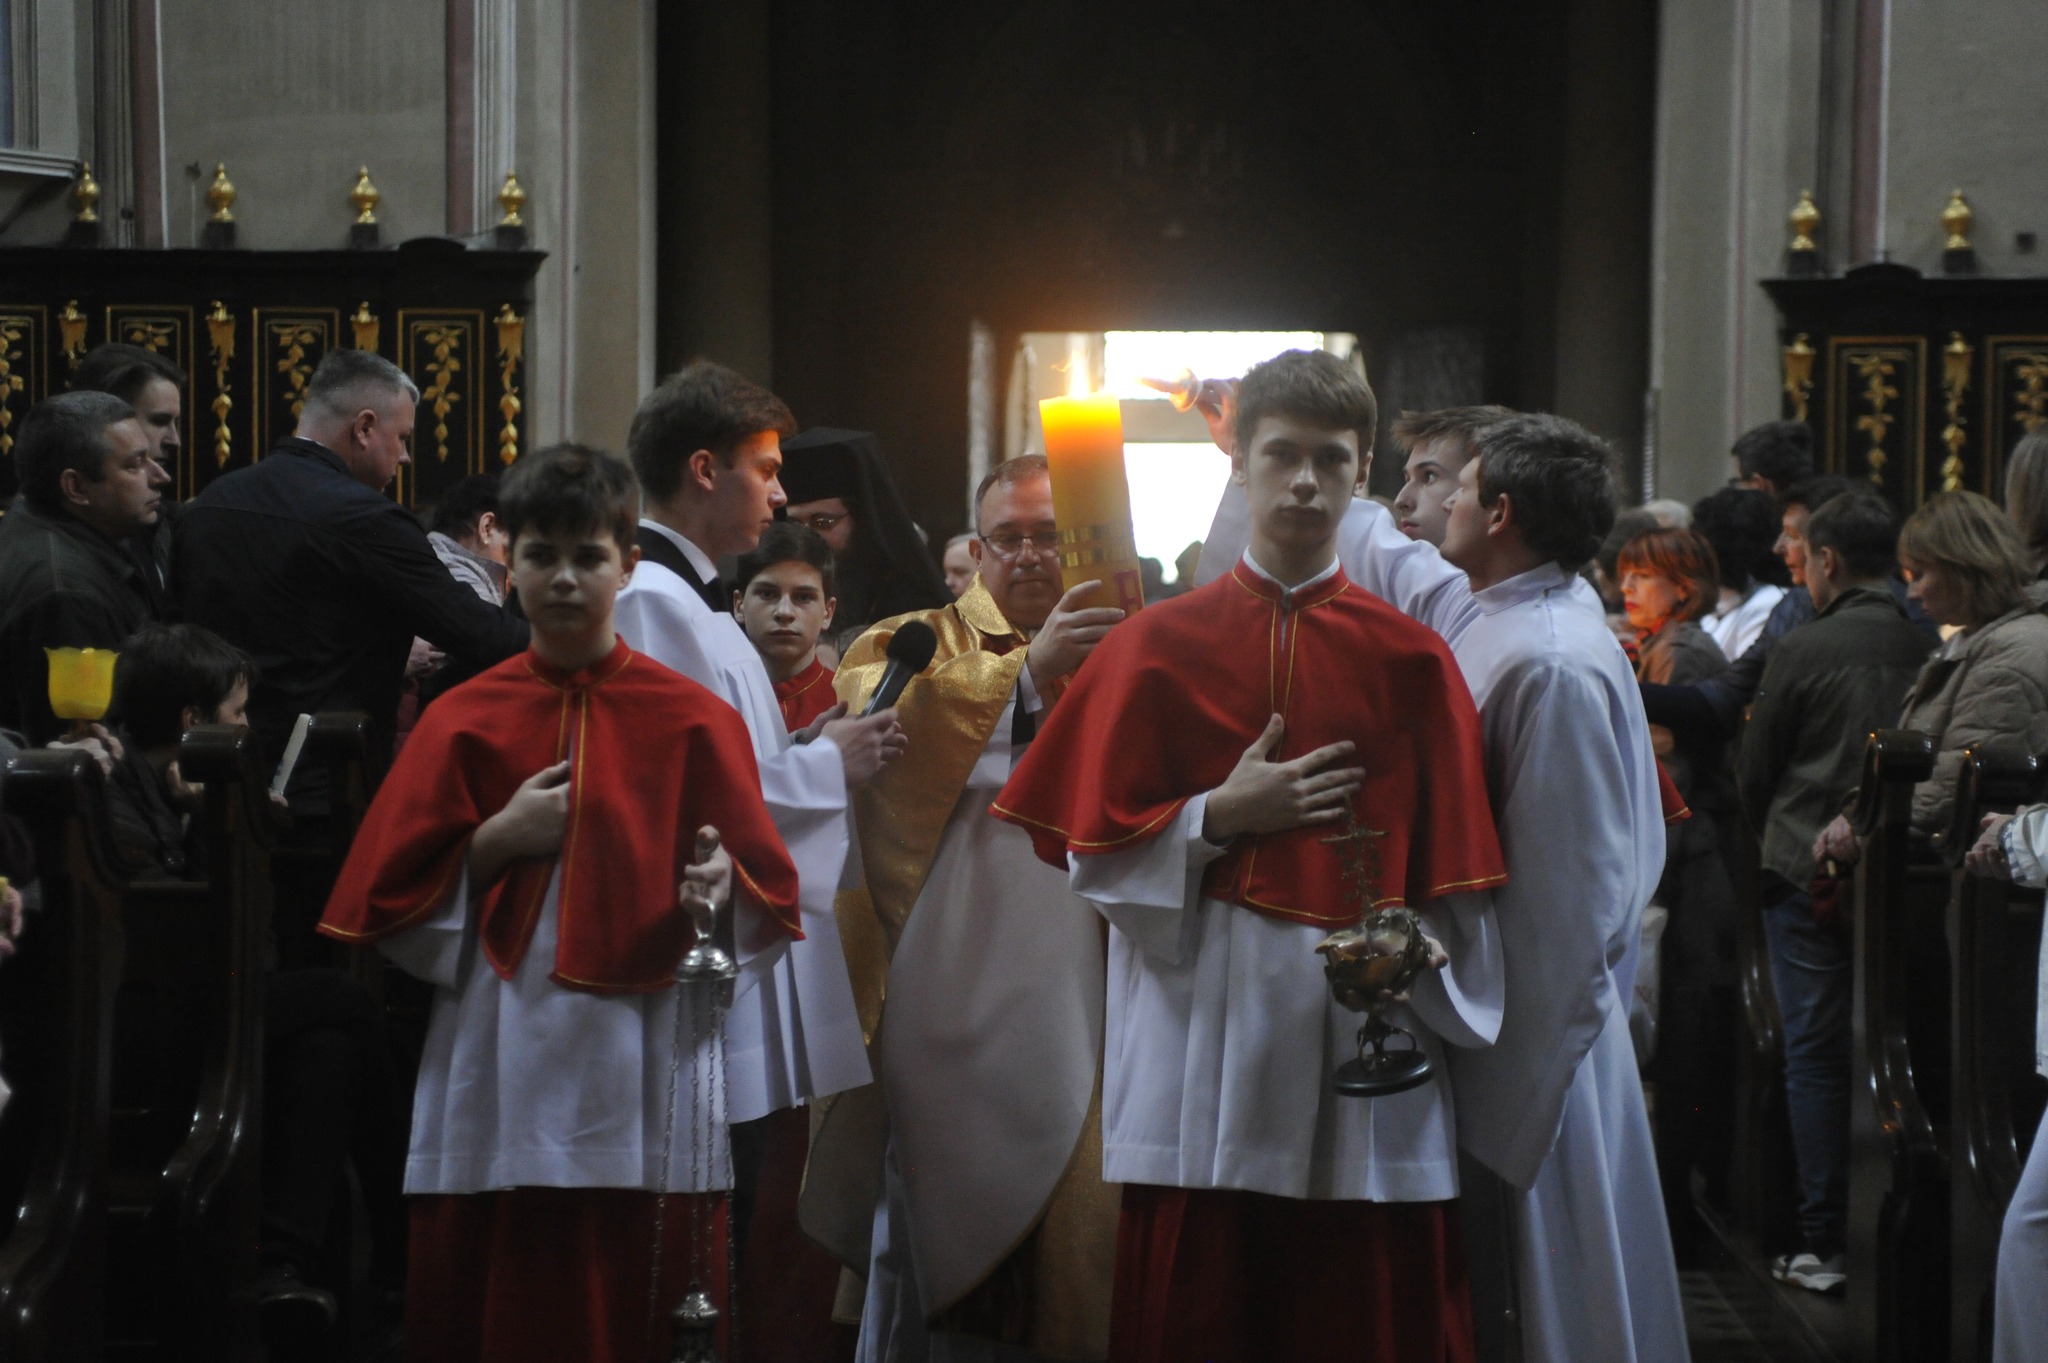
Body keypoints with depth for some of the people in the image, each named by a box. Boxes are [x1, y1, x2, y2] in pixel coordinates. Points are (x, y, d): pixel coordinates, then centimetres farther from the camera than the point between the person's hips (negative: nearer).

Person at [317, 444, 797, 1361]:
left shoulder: (693, 721, 3)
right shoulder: (463, 722, 6)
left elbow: (765, 892, 3)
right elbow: (393, 900, 5)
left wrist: (717, 880, -18)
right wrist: (498, 840, -8)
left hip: (645, 1082, -1)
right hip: (499, 1078, 1)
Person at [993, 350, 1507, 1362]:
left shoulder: (1410, 660, 6)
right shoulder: (1157, 647, 6)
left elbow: (1455, 877, 6)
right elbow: (1093, 851, 3)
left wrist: (1423, 950, -9)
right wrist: (1222, 815, -7)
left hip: (1366, 1053, 0)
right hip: (1202, 1046, 0)